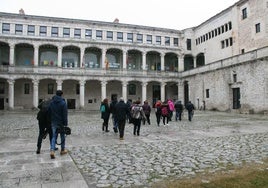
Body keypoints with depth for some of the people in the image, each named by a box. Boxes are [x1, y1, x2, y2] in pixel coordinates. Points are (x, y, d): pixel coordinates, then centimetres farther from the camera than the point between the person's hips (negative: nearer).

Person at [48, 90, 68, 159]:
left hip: (53, 123, 4)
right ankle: (63, 150, 22)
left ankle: (52, 150, -11)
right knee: (62, 136, 11)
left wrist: (51, 121, 18)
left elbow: (49, 113, 11)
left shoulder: (51, 103, 5)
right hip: (61, 123, -4)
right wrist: (65, 123, -11)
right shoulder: (63, 103, -12)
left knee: (54, 136, 7)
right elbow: (65, 114, -15)